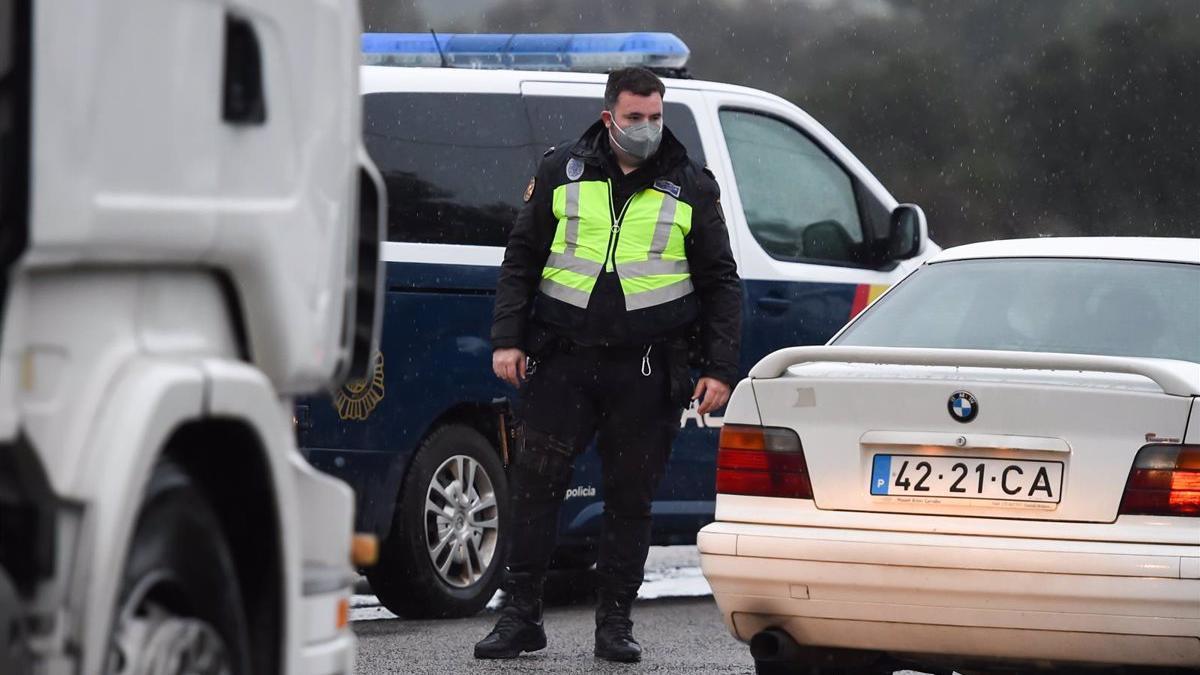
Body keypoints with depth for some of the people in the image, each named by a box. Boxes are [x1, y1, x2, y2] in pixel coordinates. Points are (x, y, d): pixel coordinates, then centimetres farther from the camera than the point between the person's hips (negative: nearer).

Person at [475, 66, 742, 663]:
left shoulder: (691, 188, 8)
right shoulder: (561, 173, 8)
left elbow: (721, 284, 10)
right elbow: (519, 263, 11)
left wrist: (719, 369, 3)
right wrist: (507, 339, 1)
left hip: (646, 372, 0)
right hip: (562, 360, 0)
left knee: (630, 499, 3)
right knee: (533, 486, -2)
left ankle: (615, 624, 12)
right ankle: (520, 617, 6)